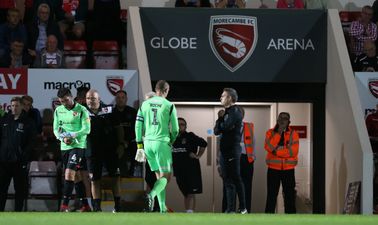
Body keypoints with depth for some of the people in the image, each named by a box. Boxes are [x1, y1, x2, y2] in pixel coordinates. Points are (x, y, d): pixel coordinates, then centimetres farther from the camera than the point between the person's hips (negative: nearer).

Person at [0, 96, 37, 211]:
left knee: (20, 188, 3)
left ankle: (18, 211, 9)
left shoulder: (28, 122, 0)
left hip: (19, 162, -3)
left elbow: (31, 142, -3)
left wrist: (24, 157, -12)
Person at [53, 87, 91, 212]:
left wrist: (72, 136, -22)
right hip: (64, 146, 6)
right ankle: (85, 205, 14)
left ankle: (64, 204, -16)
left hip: (78, 145, -6)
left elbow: (86, 129, -12)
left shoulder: (82, 110, -7)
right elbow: (56, 129, 9)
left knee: (69, 172, -16)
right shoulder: (58, 110, 10)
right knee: (76, 175, 9)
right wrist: (63, 138, -11)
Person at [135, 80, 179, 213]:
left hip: (148, 142, 5)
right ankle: (151, 195, -28)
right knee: (166, 176, -1)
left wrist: (139, 146, 11)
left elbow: (138, 125, 6)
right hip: (162, 142, -5)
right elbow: (175, 129, 0)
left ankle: (162, 208, 11)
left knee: (159, 175, 14)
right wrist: (171, 142, 20)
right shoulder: (169, 106, -3)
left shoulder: (145, 104, 8)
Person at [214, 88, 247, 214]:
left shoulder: (235, 112, -9)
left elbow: (226, 127, -19)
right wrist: (220, 119, -3)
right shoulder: (227, 112, 17)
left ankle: (242, 208, -5)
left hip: (232, 150, -9)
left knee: (235, 179, -6)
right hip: (225, 150, 9)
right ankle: (230, 209, 14)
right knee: (227, 180, 11)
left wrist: (220, 119, 1)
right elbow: (216, 131, 14)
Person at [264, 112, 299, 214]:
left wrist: (277, 151, -14)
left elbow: (293, 151, -9)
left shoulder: (293, 134, 2)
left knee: (289, 195, 0)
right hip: (273, 169, 0)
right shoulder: (270, 133, 5)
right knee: (271, 195, 1)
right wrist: (279, 132, -14)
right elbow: (269, 147, -13)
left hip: (288, 170, 0)